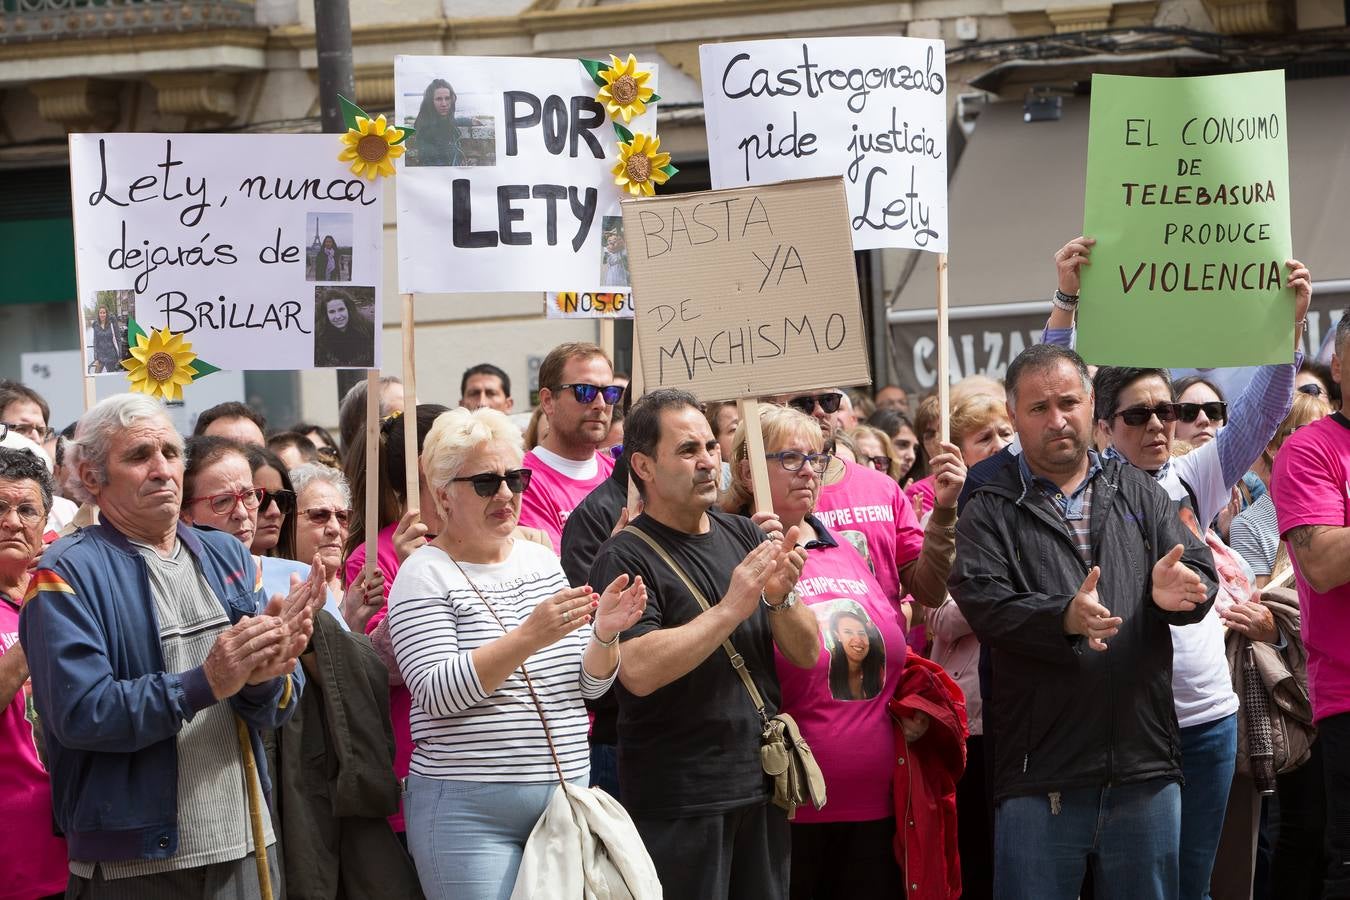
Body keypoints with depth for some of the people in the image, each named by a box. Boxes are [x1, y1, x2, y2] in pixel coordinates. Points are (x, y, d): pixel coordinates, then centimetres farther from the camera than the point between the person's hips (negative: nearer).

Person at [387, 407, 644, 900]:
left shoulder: (541, 559, 11)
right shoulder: (425, 573, -5)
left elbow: (589, 683, 12)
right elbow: (436, 693, -18)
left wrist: (604, 635, -10)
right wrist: (528, 637, -26)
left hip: (567, 793, 6)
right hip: (470, 812, -5)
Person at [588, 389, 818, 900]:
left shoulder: (743, 536, 10)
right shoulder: (624, 559, -8)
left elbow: (806, 653, 7)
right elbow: (638, 671, -22)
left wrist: (780, 597, -13)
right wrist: (732, 608, -21)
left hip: (761, 783, 6)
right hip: (679, 797, -6)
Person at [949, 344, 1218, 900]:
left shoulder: (1138, 495, 15)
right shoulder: (990, 511, 5)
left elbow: (1199, 568, 5)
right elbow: (982, 602, -10)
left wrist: (1173, 590, -20)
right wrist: (1064, 618, -27)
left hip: (1145, 763, 3)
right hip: (1041, 771, -3)